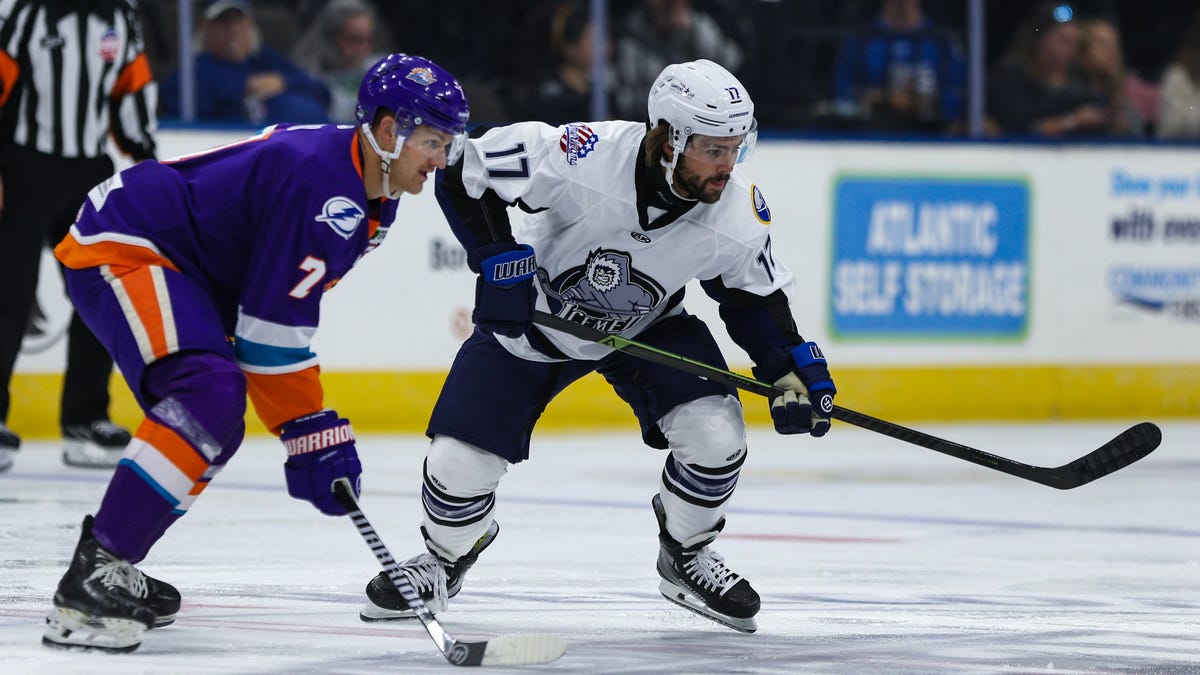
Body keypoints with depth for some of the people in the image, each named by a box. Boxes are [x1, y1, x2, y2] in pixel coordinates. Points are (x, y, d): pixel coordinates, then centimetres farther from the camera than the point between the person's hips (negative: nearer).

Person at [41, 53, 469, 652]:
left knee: (215, 433, 12)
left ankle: (110, 570, 22)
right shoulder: (318, 184, -26)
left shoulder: (370, 195, 7)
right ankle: (89, 585, -30)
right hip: (118, 247, -11)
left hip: (184, 269, 11)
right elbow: (270, 328, -25)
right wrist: (312, 438, -20)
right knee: (208, 395, -28)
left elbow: (285, 304, 19)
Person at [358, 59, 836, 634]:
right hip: (533, 311, -2)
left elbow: (754, 295, -1)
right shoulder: (586, 159, -36)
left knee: (716, 437, -19)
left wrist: (792, 369, -12)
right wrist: (499, 258, -29)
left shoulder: (739, 215, -23)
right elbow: (466, 169, -25)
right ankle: (445, 556, 27)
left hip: (648, 327, 2)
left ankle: (685, 556, 11)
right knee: (460, 458, -8)